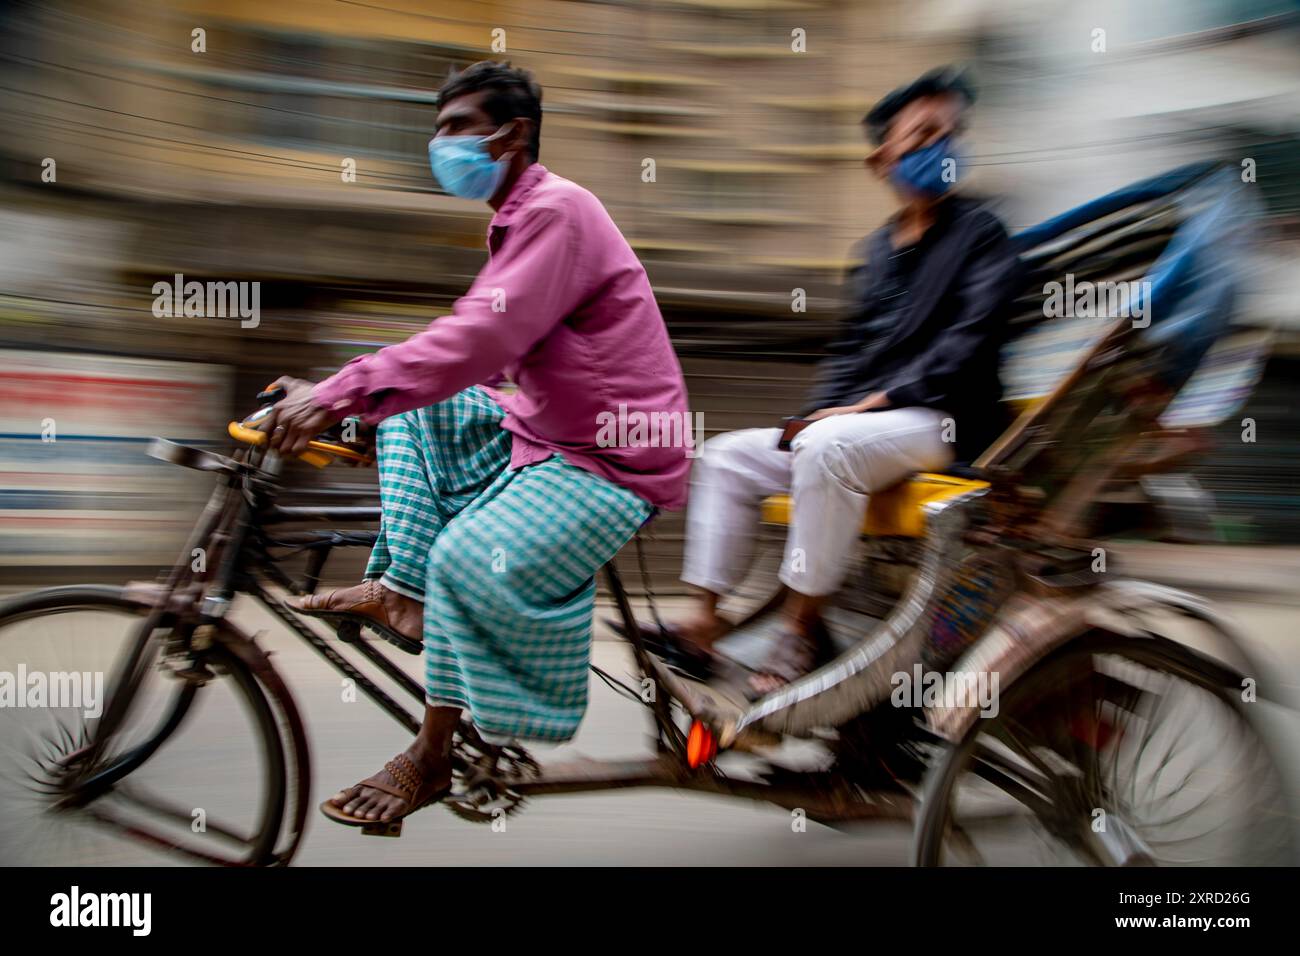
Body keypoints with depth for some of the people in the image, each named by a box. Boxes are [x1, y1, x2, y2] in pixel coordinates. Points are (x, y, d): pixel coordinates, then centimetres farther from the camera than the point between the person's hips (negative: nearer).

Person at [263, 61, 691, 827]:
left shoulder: (557, 210, -15)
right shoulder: (519, 219, 16)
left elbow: (482, 341, -28)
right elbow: (487, 354, 12)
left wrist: (336, 396, -28)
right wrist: (342, 394, 5)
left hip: (616, 460, -10)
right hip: (543, 429, 10)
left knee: (470, 556, -28)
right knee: (413, 408, 11)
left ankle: (434, 757, -9)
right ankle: (399, 588, 2)